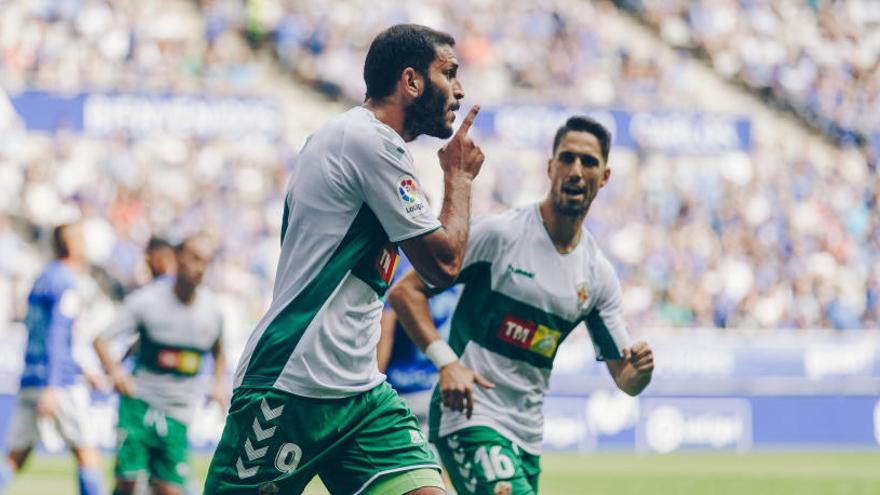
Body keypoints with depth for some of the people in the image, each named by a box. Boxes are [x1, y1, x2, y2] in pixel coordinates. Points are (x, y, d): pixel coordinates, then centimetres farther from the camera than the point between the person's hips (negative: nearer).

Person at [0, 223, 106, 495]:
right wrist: (52, 389, -24)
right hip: (61, 381, -8)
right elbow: (57, 337, -18)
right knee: (87, 452, 0)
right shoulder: (67, 284, -9)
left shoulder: (42, 279, 18)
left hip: (30, 379, 8)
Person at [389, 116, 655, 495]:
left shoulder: (599, 274, 8)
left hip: (527, 435, 7)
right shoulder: (499, 233, -8)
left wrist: (641, 368, -14)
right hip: (470, 414, -7)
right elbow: (404, 292, -8)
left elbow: (624, 379, 11)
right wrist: (446, 362, -21)